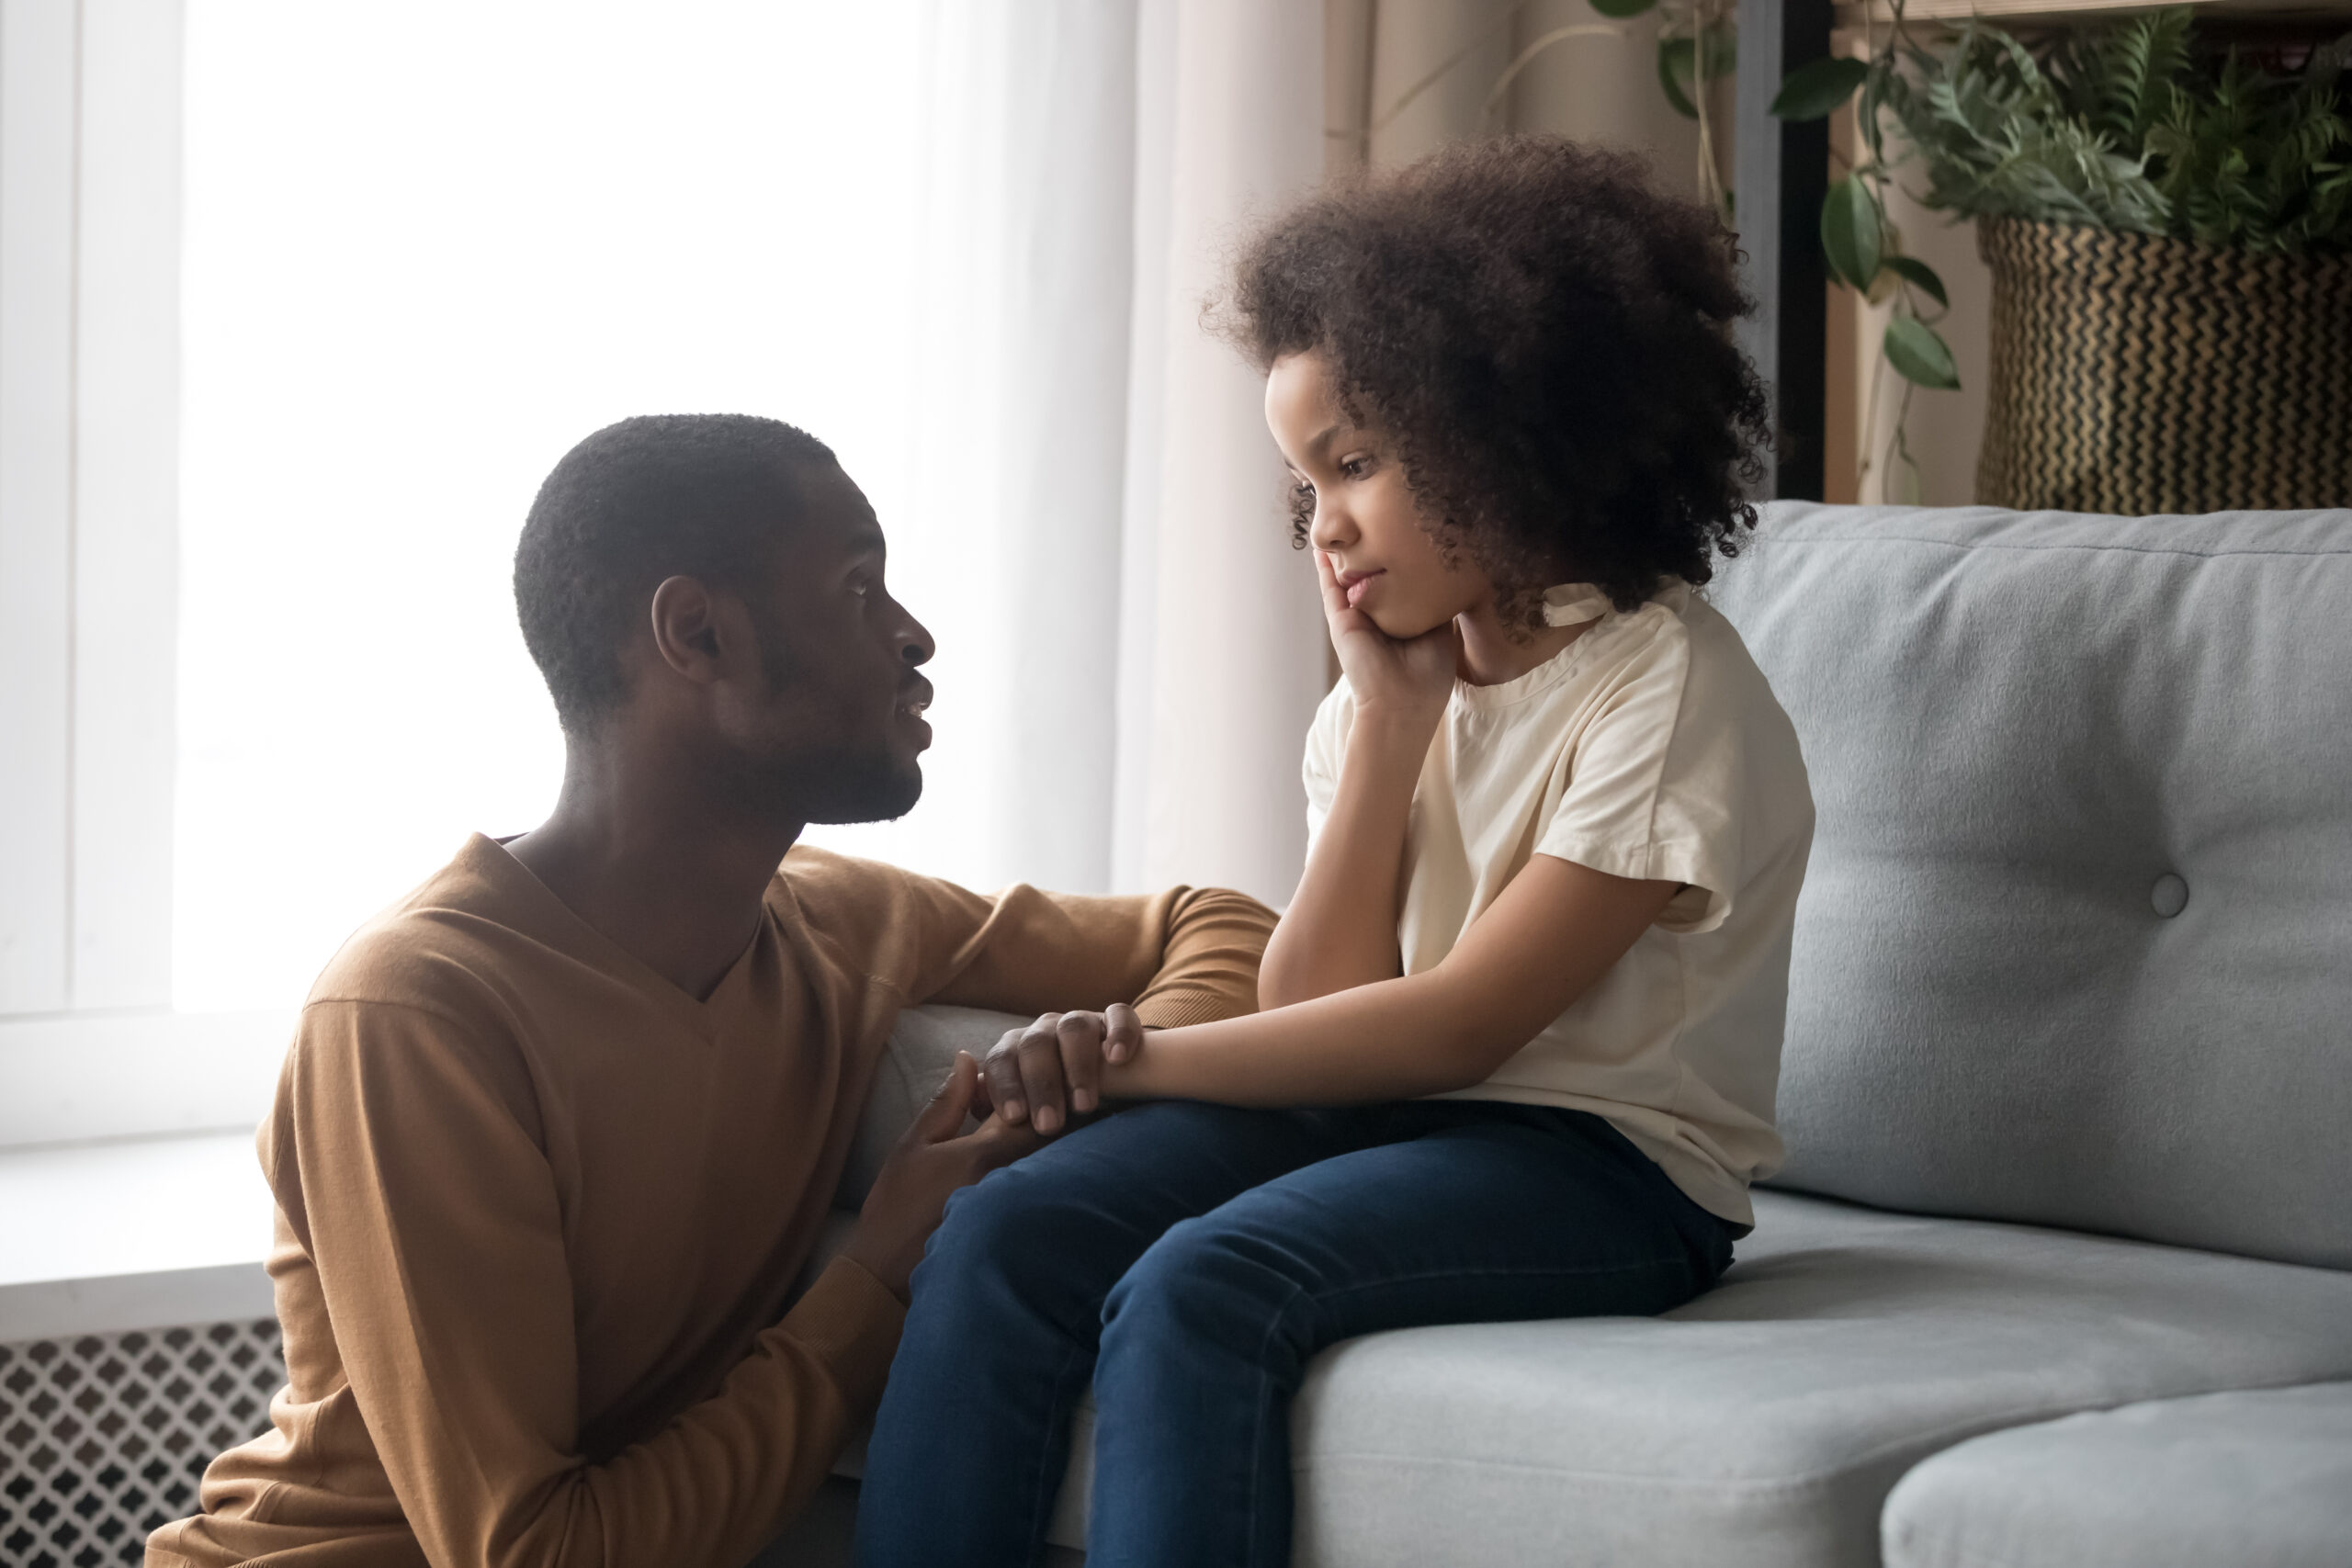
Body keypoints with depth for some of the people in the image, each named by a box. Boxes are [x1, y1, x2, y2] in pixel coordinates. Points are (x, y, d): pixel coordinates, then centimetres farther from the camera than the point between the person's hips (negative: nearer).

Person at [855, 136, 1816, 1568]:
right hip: (1380, 1114, 7)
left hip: (1604, 1165, -7)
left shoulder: (1669, 689, -10)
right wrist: (1389, 721, -4)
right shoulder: (1403, 679, 12)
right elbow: (1314, 1013, 1)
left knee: (1197, 1290, -32)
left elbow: (1458, 1023, -15)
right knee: (997, 1245, -19)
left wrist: (1137, 1057, -14)